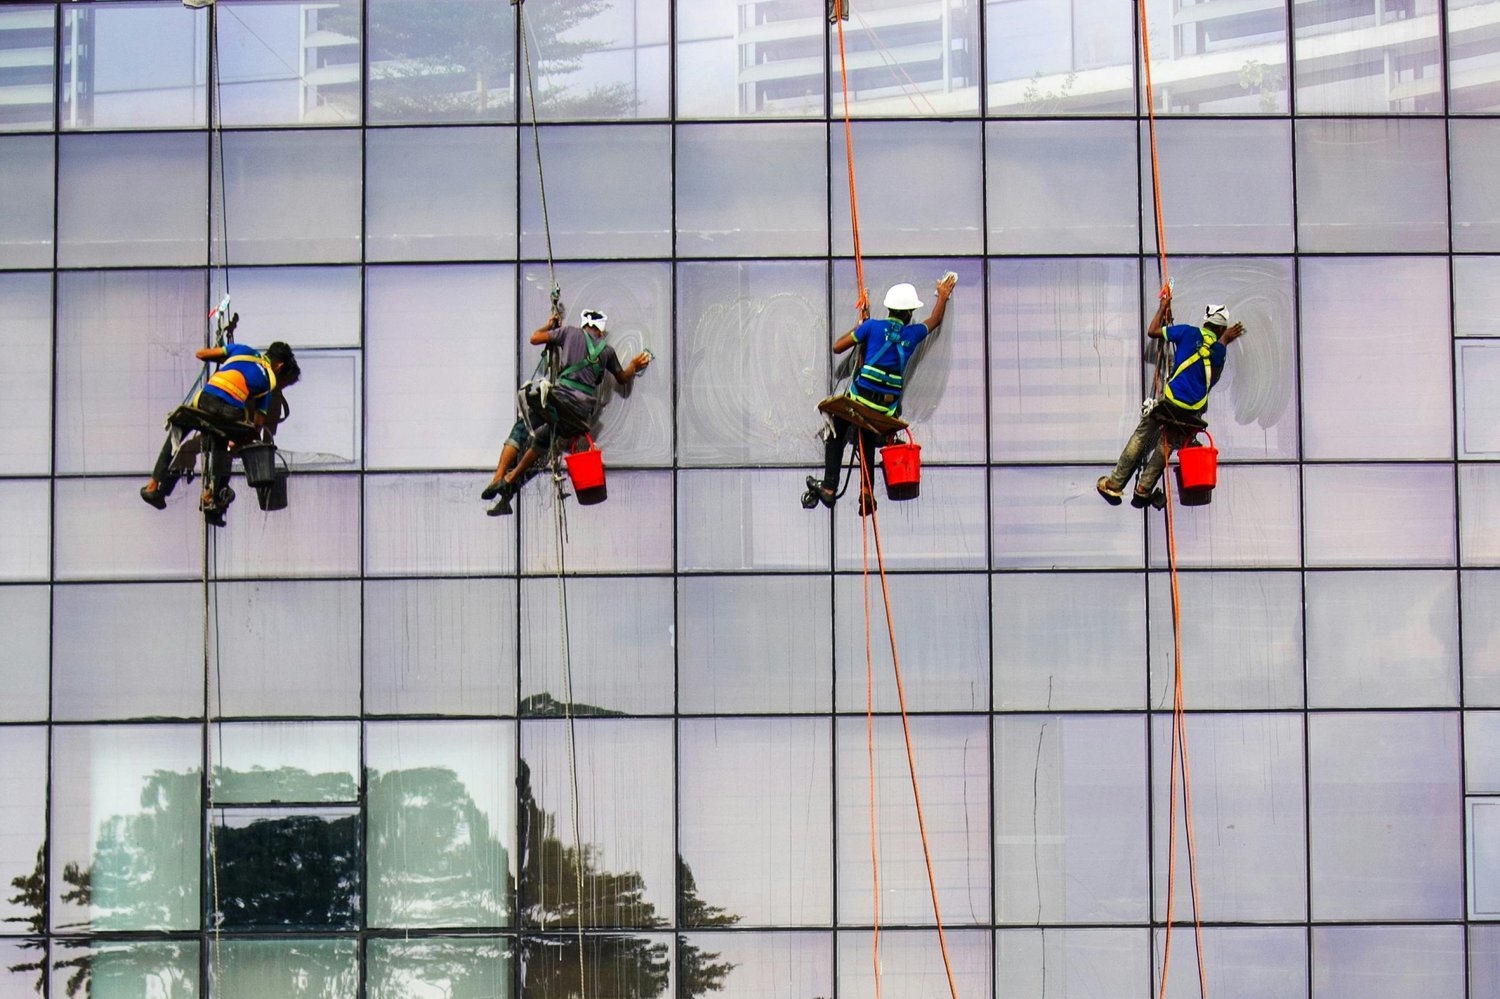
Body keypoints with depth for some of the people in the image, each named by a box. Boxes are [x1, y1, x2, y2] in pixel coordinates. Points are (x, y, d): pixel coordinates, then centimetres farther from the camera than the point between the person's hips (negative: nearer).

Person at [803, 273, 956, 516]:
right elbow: (935, 320, 29)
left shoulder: (873, 326, -2)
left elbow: (838, 347, 5)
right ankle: (866, 489, 11)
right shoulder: (913, 333, 5)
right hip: (887, 409, 3)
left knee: (836, 437, 16)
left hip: (860, 398, -3)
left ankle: (829, 487, 5)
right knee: (868, 441, 25)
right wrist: (943, 295, 46)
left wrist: (860, 325, 16)